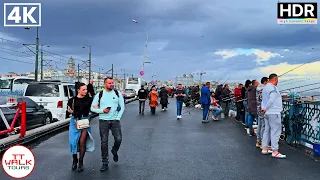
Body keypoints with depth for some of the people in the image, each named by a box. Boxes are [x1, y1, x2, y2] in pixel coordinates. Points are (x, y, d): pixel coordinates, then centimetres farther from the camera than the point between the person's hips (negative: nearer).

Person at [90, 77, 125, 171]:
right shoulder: (99, 95, 3)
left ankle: (114, 151, 29)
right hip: (103, 121, 0)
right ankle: (105, 163, 11)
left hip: (115, 120, 1)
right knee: (104, 142, 2)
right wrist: (102, 110, -12)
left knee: (118, 139, -6)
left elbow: (122, 107, 7)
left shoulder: (118, 94, 5)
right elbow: (93, 108, 4)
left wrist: (118, 117, -4)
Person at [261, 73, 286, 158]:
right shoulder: (273, 88, -15)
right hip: (274, 113, -10)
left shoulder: (265, 87, 15)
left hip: (267, 113, 10)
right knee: (275, 132, -6)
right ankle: (275, 152, -5)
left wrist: (263, 108, 1)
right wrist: (265, 109, -12)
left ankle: (264, 149, 19)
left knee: (267, 131, 14)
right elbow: (271, 100, -23)